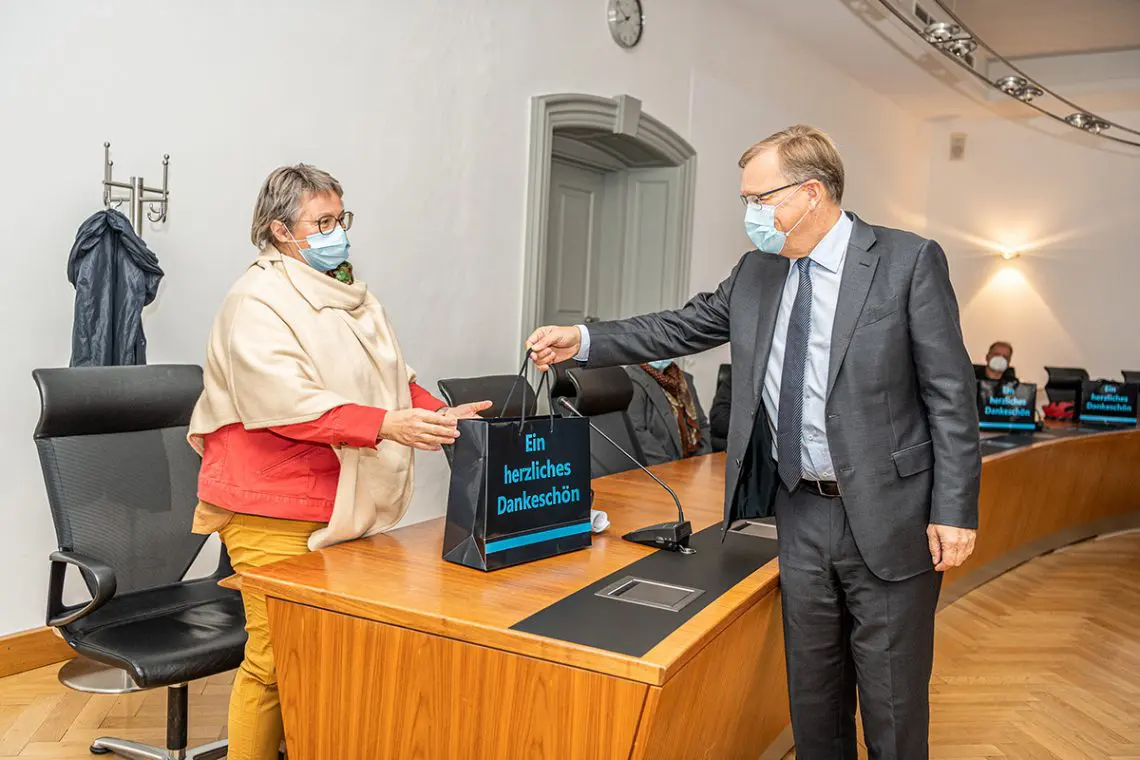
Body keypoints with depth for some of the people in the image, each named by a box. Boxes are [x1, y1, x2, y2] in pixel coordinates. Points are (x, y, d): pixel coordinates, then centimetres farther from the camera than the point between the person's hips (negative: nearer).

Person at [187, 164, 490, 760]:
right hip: (277, 514, -7)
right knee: (278, 661, -3)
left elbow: (394, 380, 19)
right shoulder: (257, 302, -9)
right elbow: (287, 403, -22)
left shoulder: (355, 297, 16)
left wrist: (440, 415, 2)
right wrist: (385, 425, -30)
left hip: (347, 507, 7)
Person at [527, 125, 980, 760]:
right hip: (801, 512, 5)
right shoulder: (756, 273, 7)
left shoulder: (909, 261, -9)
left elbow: (950, 393, -9)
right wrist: (583, 340, 4)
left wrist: (954, 512, -12)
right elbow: (683, 328, 13)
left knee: (892, 699, 7)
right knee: (812, 687, 17)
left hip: (887, 515, -4)